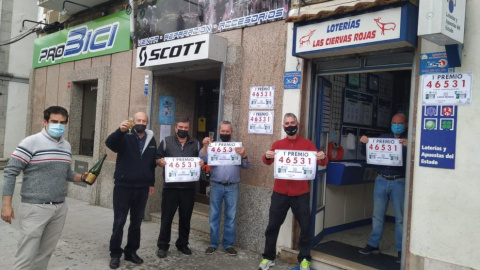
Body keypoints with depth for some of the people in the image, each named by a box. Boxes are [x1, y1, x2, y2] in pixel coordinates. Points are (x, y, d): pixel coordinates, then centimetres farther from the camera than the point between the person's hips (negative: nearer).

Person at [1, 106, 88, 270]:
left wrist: (82, 177, 2)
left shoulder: (67, 146, 10)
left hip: (60, 208, 6)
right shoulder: (31, 142, -10)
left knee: (46, 253, 14)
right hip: (35, 208, -6)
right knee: (26, 256, 0)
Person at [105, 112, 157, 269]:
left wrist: (151, 183, 14)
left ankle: (131, 252, 25)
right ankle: (115, 254, 15)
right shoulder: (125, 137, -4)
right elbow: (109, 143, -24)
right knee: (119, 221, 4)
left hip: (142, 188, 4)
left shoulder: (151, 140, 9)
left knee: (136, 222, 12)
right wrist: (120, 130, -42)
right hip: (123, 186, -4)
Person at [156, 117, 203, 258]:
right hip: (170, 186, -2)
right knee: (167, 217, 3)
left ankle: (183, 244, 26)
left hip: (189, 187, 2)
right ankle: (163, 246, 15)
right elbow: (157, 158, 5)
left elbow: (201, 160, 14)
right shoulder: (166, 141, 5)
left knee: (185, 217, 11)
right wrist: (160, 161, -17)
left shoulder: (195, 143, 10)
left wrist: (202, 163, -9)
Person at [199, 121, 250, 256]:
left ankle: (228, 244, 16)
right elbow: (203, 159, -5)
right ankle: (213, 243, 16)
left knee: (231, 216, 5)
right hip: (216, 186, 0)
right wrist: (205, 146, -17)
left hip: (232, 187, 0)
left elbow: (246, 165, 0)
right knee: (214, 215, 6)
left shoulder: (237, 147, 6)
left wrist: (244, 154, -19)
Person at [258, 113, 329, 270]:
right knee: (273, 225, 7)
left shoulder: (307, 144, 3)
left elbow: (322, 163, 1)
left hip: (301, 193, 0)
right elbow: (268, 162, -2)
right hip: (280, 192, 1)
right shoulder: (278, 144, 5)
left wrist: (323, 158, -22)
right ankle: (268, 257, 21)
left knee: (305, 226, 7)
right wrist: (267, 157, -26)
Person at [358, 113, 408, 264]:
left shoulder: (408, 140, 2)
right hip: (381, 181, 3)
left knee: (400, 217, 3)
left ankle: (401, 249, 12)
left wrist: (408, 146, -30)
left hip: (398, 182, -3)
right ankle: (373, 244, 20)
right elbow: (367, 153, 15)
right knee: (377, 215, 9)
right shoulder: (383, 138, 13)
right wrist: (365, 143, -5)